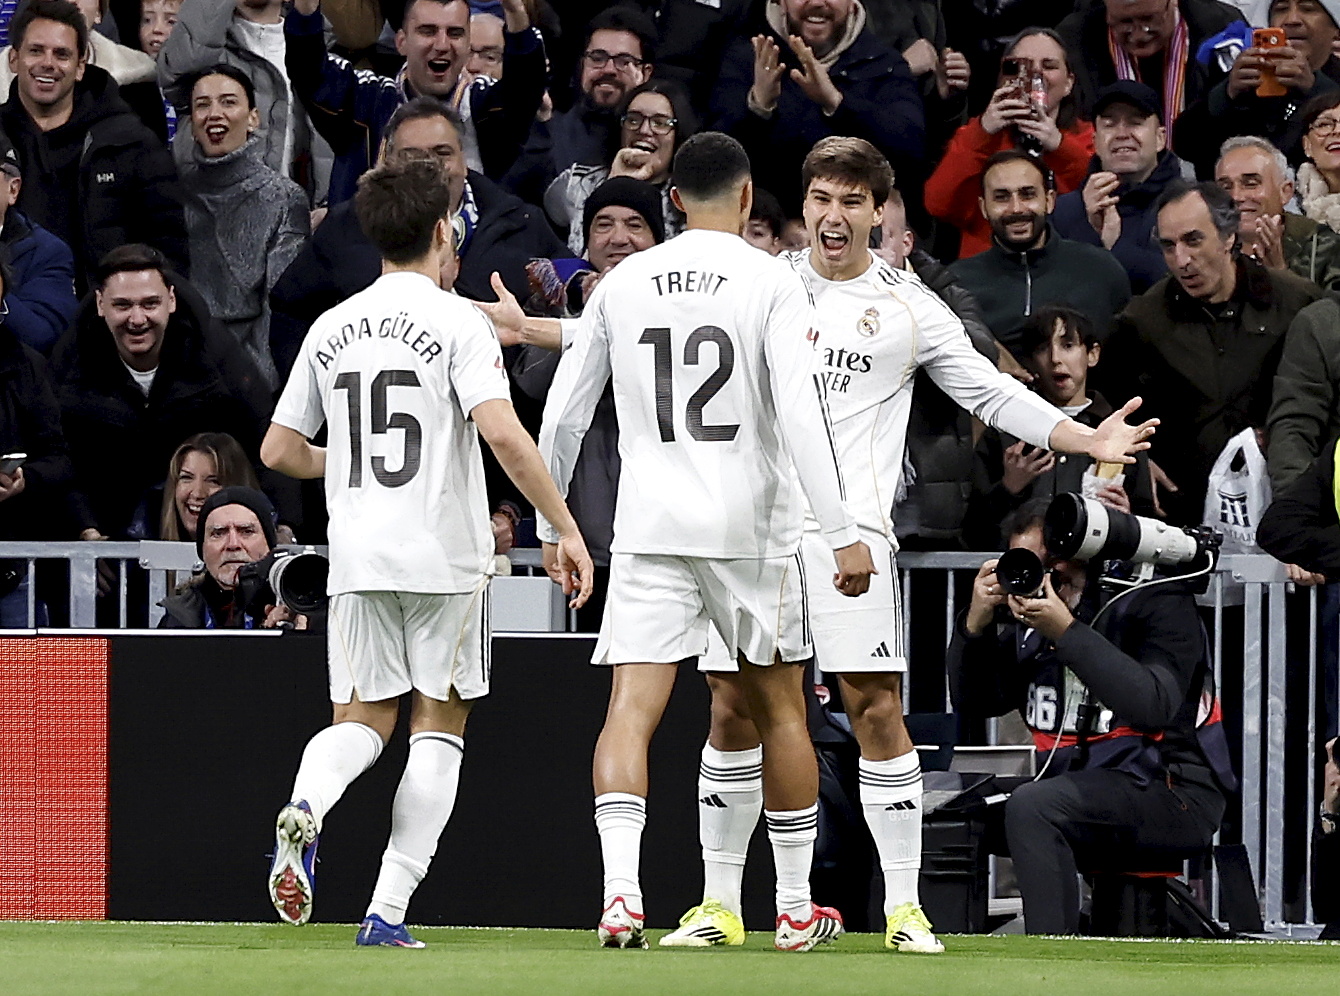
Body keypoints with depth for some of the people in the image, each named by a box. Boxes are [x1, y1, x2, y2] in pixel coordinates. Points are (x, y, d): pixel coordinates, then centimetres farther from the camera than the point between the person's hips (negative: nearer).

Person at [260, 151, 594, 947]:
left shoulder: (332, 329, 9)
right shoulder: (458, 322, -6)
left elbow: (280, 450, 13)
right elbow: (502, 433, -19)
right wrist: (566, 528, -13)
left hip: (357, 557, 4)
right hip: (445, 553, -4)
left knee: (363, 718, 11)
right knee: (439, 726, 6)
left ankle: (306, 807, -23)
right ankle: (389, 911, -2)